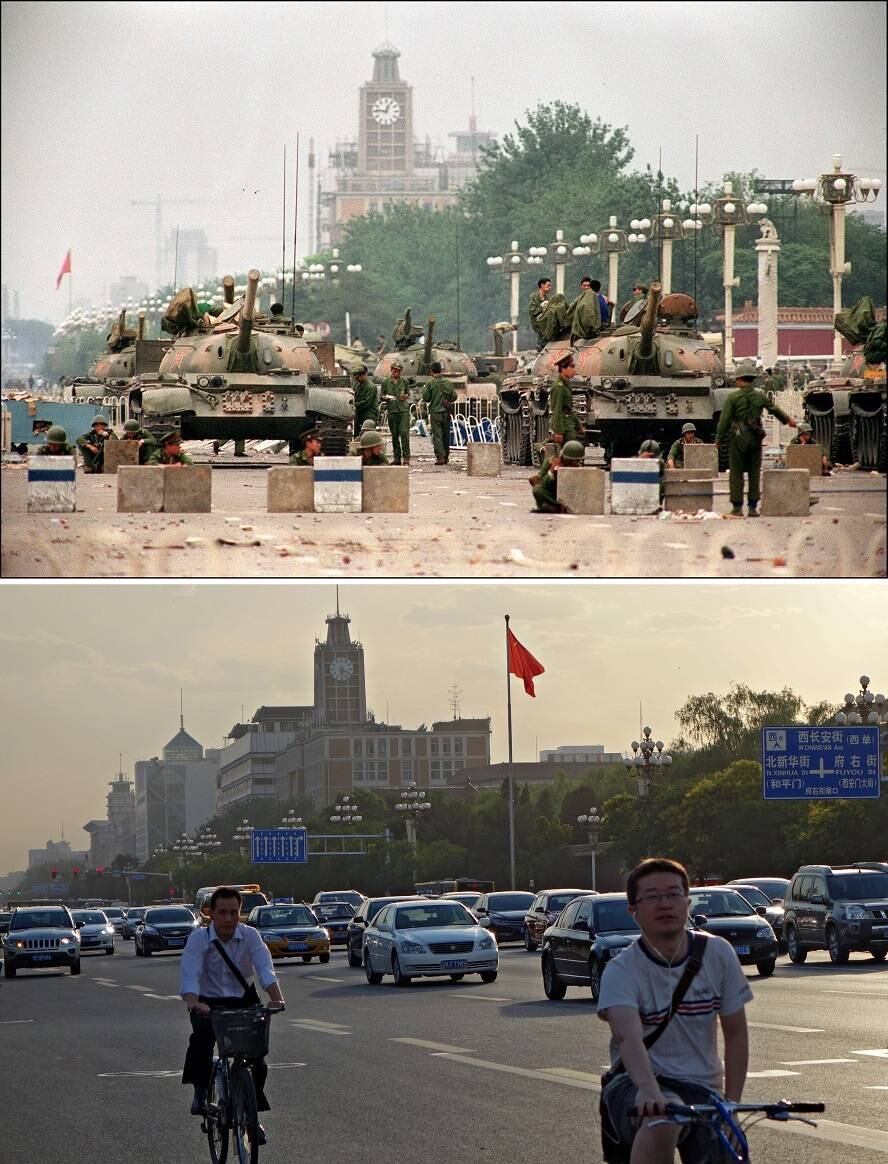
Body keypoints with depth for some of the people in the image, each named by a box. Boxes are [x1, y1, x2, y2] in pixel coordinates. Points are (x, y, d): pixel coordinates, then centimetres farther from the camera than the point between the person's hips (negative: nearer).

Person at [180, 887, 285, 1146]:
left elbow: (265, 969, -21)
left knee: (257, 1053, -10)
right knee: (202, 1034, -34)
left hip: (242, 1001, 2)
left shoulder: (250, 936, -9)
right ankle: (200, 1090, -15)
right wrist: (194, 1004, -46)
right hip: (208, 1003, -2)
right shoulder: (199, 938, -14)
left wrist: (277, 999, -39)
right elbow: (189, 973, -27)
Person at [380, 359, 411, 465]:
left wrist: (405, 396, -3)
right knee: (394, 435, 4)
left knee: (404, 432, -13)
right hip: (392, 411, 1)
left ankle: (406, 457, -12)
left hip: (404, 410, -1)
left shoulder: (404, 382, 9)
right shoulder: (385, 382, 6)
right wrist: (385, 398, -13)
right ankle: (397, 457, 11)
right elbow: (381, 395, 9)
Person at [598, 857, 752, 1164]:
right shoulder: (621, 970, -12)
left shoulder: (717, 953, -2)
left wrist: (731, 1104, -3)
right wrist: (647, 1090, -50)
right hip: (634, 1084, -4)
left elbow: (735, 1033, 6)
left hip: (702, 1090, 4)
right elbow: (627, 1035, -31)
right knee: (661, 1120, -37)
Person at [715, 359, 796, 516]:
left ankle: (737, 507, 0)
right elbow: (774, 409, 20)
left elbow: (724, 419, -7)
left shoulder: (733, 396, -6)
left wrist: (718, 439, 1)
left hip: (738, 438, -3)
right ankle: (753, 507, 7)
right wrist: (788, 420, 38)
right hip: (755, 438, 3)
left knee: (736, 473, 3)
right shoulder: (760, 396, 5)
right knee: (754, 473, 8)